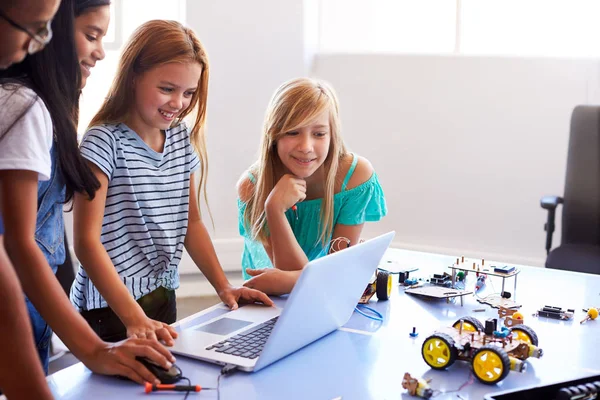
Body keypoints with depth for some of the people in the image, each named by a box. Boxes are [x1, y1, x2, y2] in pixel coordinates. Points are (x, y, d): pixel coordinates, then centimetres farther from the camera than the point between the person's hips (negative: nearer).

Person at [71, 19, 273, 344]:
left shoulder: (183, 139, 5)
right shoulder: (106, 141, -15)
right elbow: (86, 241, -19)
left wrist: (223, 287, 3)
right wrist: (134, 318, -27)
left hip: (163, 298, 6)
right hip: (109, 308, -6)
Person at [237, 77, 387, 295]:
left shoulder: (357, 174, -19)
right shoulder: (252, 186, -19)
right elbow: (292, 268, -19)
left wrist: (288, 280, -35)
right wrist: (274, 209, -34)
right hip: (267, 304, 0)